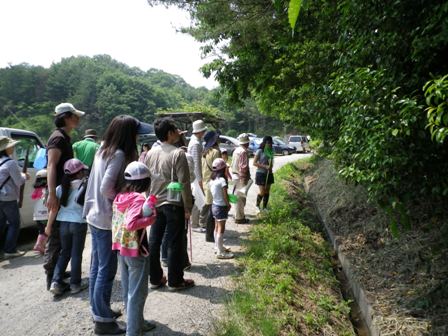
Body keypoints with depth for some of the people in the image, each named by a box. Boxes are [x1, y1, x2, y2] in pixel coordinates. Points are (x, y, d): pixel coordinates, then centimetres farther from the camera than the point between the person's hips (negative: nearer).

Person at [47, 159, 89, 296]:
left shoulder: (61, 187, 2)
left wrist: (49, 225, 7)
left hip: (63, 223, 4)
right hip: (79, 223, -4)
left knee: (64, 252, 18)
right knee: (76, 254, 7)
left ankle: (56, 282, 13)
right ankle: (75, 284, 16)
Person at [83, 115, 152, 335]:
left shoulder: (103, 150, 7)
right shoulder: (119, 155, -19)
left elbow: (100, 184, 10)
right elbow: (106, 188, -25)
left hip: (95, 216, 9)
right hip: (107, 220, -9)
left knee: (97, 267, 18)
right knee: (107, 270, 2)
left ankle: (98, 311, 34)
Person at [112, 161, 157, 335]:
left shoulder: (119, 197, 5)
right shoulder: (139, 199, -19)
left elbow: (118, 221, 9)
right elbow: (131, 224, -31)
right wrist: (150, 218, -19)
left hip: (121, 249, 8)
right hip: (136, 250, -8)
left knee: (128, 290, 19)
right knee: (137, 292, 5)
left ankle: (136, 322, 35)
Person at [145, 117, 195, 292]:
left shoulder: (150, 153, 6)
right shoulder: (178, 153, -14)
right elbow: (184, 183, -15)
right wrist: (188, 207, -8)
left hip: (155, 203, 6)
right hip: (174, 204, -6)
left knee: (154, 241, 12)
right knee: (174, 243, 4)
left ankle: (155, 278, 24)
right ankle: (175, 281, 15)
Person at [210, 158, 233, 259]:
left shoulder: (212, 180, 3)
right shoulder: (222, 180, -20)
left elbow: (213, 193, 8)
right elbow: (225, 196, -19)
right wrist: (228, 204, -3)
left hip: (214, 205, 8)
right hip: (221, 207, -8)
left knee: (217, 227, 19)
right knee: (221, 229, -1)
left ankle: (218, 247, 34)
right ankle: (220, 252, 5)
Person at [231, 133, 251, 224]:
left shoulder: (236, 150, 12)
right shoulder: (244, 152, -17)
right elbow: (244, 167, -21)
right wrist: (247, 176, -12)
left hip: (235, 175, 10)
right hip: (242, 177, -10)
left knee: (238, 196, 17)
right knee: (241, 197, -3)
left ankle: (238, 215, 26)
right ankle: (239, 217, 3)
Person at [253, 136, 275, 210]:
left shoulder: (270, 151, 8)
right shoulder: (260, 151, -9)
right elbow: (254, 163, -13)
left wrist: (270, 167, -2)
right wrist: (265, 166, -19)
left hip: (268, 174, 6)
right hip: (261, 173, -6)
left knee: (267, 191, 9)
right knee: (262, 192, -6)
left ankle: (265, 207, 20)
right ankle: (257, 205, 17)